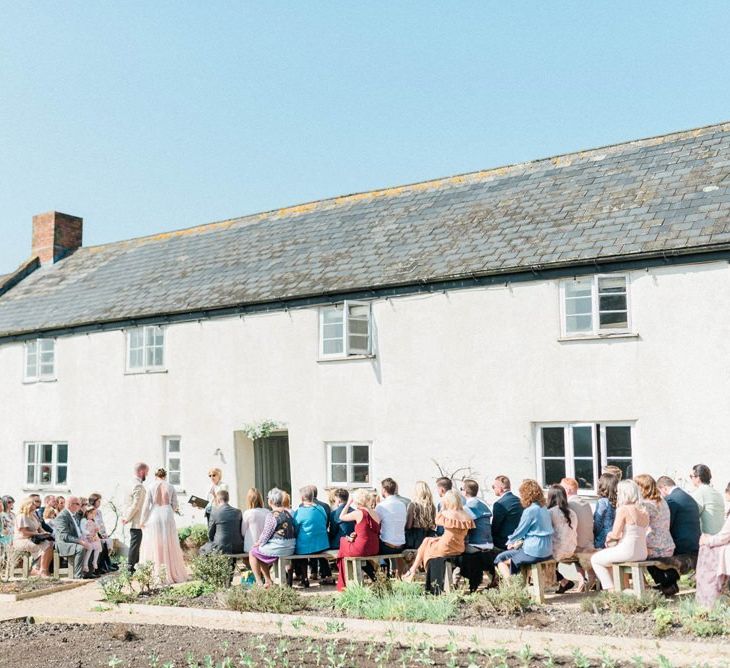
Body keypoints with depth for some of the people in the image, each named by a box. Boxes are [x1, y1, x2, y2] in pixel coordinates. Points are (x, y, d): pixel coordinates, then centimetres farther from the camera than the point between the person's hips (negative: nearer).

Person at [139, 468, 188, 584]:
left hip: (154, 517, -2)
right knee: (169, 546, 8)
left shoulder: (151, 487, -2)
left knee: (154, 546, 4)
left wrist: (142, 521, 4)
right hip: (168, 518, 2)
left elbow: (146, 505, -3)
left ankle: (156, 574, 2)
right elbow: (175, 505, 3)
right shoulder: (170, 487, 3)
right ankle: (174, 573, 11)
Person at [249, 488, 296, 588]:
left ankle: (259, 582, 15)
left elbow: (265, 535, -14)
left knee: (252, 552, 14)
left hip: (277, 548, -8)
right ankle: (267, 581, 29)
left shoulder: (272, 515, -17)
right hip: (290, 548, 8)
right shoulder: (288, 512, 7)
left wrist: (258, 543, 8)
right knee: (261, 552, 28)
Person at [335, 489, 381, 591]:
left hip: (361, 549, -7)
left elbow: (341, 517, 1)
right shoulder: (375, 513, 7)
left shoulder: (358, 513, -12)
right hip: (374, 549, 7)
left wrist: (348, 503, 7)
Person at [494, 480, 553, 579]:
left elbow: (519, 532, -8)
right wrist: (521, 541, 15)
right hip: (547, 551, 9)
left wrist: (510, 541, 10)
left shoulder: (530, 510, -16)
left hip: (535, 552, -9)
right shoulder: (544, 508, 10)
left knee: (500, 559, 4)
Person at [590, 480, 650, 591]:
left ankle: (611, 589, 9)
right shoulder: (644, 512, 8)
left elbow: (615, 534, -15)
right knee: (609, 557, 34)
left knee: (595, 559, 14)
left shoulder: (623, 509, -14)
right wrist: (612, 537, 12)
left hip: (627, 551, -8)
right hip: (642, 554, 8)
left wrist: (609, 536, 8)